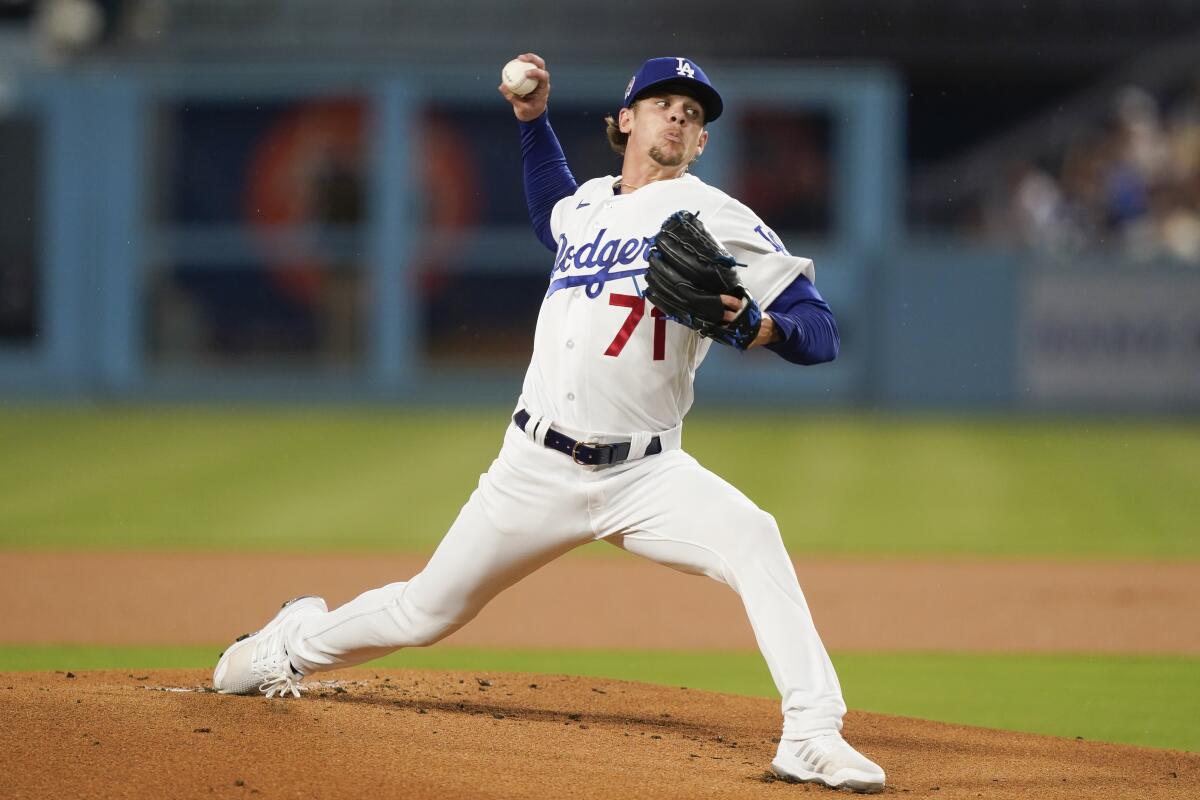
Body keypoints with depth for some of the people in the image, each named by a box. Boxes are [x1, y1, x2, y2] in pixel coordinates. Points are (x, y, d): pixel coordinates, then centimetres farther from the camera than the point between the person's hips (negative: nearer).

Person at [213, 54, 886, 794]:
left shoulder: (716, 218, -4)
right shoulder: (586, 205, 12)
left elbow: (819, 333, -11)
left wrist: (755, 327, -32)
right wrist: (533, 119, 28)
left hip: (644, 475, -4)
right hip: (536, 470, 4)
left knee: (752, 539, -31)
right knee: (427, 611, 12)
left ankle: (813, 738, -35)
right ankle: (294, 646, 40)